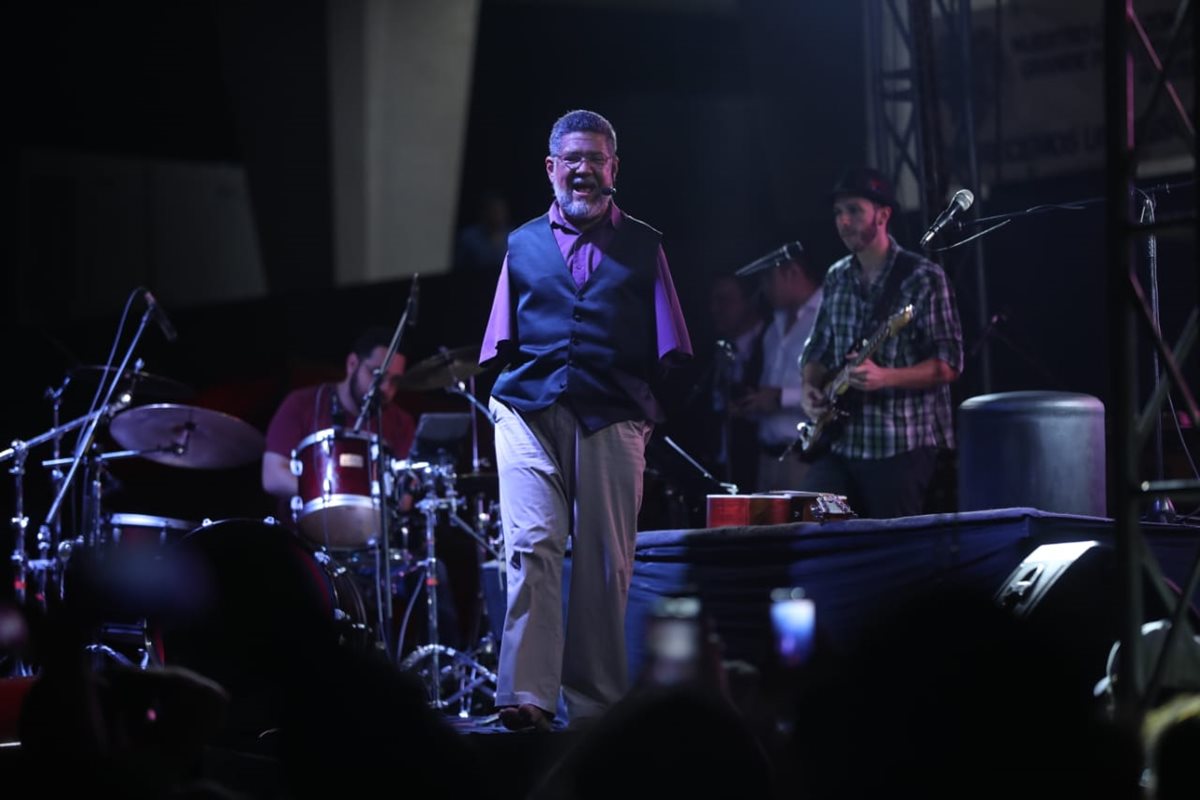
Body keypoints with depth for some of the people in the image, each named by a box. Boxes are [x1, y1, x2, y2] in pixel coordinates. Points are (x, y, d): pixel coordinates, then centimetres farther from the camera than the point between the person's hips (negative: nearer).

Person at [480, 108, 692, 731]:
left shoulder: (642, 247, 16)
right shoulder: (523, 245, 20)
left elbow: (666, 348, 14)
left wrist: (657, 410, 3)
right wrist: (507, 392, 6)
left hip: (613, 416, 0)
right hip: (529, 410, 0)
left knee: (606, 562, -2)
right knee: (532, 545, -15)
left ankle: (595, 703, 4)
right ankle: (527, 695, -21)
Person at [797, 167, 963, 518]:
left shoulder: (923, 278, -7)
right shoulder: (836, 278, 12)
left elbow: (948, 365, -11)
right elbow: (817, 350, 22)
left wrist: (884, 377, -25)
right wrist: (811, 388, 0)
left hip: (902, 445, -6)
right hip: (841, 443, 6)